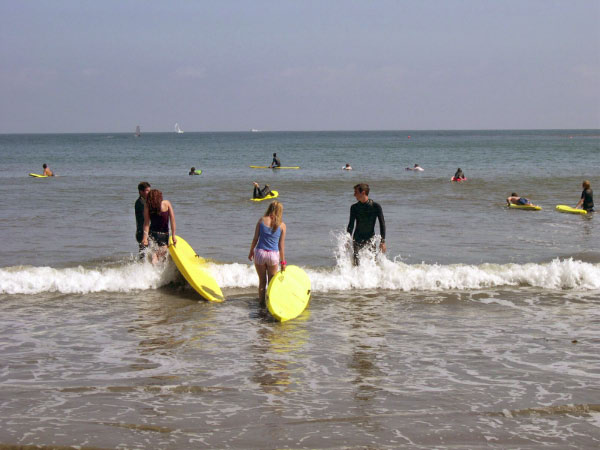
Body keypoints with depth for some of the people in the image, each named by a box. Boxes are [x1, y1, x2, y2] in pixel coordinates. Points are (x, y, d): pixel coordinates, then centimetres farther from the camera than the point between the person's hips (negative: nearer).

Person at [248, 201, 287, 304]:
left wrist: (251, 251, 13)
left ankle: (261, 302, 18)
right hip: (273, 255, 0)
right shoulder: (282, 225, -2)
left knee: (262, 281, 13)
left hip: (260, 253, 0)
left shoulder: (261, 220, -2)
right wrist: (282, 261, 5)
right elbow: (281, 245, -1)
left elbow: (255, 238, -1)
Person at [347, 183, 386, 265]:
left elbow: (382, 223, -7)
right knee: (356, 264, -11)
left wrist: (383, 241, -12)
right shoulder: (354, 207, -1)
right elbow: (351, 225, 4)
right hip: (357, 239, 1)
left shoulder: (375, 206, -8)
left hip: (370, 239, -1)